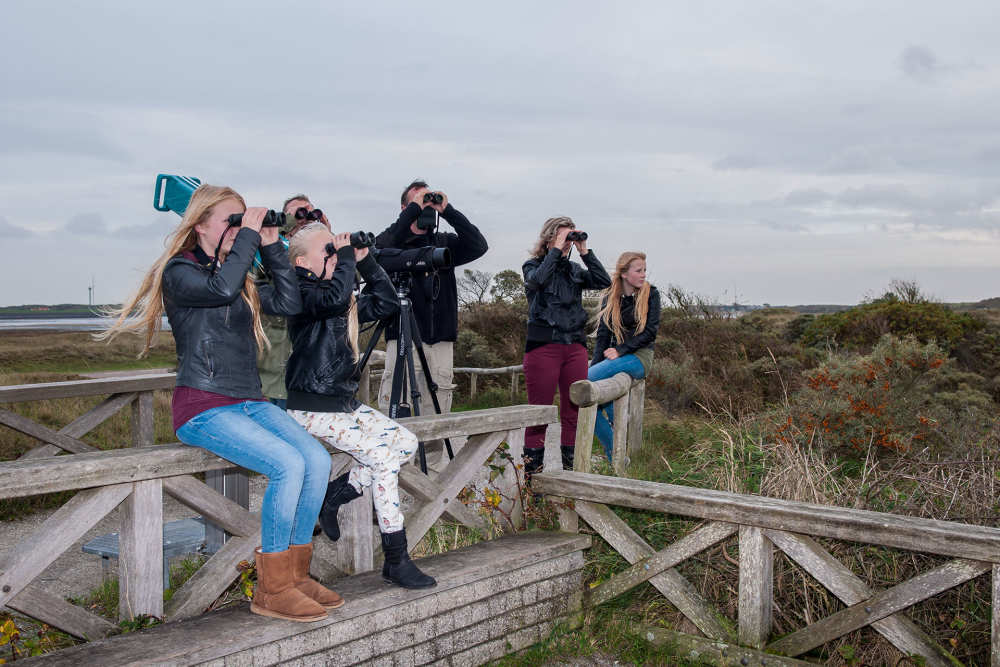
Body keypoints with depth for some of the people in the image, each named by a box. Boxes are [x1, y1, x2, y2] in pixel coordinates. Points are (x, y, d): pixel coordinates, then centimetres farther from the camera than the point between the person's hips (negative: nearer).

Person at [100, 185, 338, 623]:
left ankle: (295, 575, -5)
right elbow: (222, 289, -23)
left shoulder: (241, 279, 20)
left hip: (250, 402, 7)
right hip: (203, 408, -7)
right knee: (288, 465, -27)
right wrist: (249, 235, -14)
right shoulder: (180, 272, -2)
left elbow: (289, 303, 12)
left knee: (318, 459, -16)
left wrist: (271, 247, 9)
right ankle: (271, 590, -15)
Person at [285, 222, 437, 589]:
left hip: (345, 401, 9)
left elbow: (387, 303, 15)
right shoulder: (303, 293, -12)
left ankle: (336, 493, 4)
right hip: (313, 408, -9)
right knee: (383, 455, -18)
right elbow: (335, 297, -32)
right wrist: (346, 256, -18)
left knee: (406, 442, -3)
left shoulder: (348, 302, 15)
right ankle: (396, 560, -12)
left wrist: (366, 261, 9)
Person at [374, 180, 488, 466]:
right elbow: (382, 247, -16)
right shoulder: (395, 242, 8)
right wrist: (414, 209, -11)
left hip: (441, 341, 3)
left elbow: (478, 246, 1)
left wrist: (448, 211, -4)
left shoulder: (443, 243, 17)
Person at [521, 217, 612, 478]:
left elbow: (603, 281, 3)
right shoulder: (533, 266, 4)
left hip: (575, 346, 5)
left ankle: (571, 472, 13)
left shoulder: (574, 269, 16)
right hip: (543, 345, -4)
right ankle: (531, 476, 1)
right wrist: (556, 250, -12)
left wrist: (585, 252, 1)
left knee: (573, 413, 5)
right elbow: (538, 279, -19)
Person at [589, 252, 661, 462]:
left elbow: (651, 332, -7)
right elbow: (603, 335, 7)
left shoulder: (650, 294, 1)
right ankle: (614, 457, -11)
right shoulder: (610, 298, 10)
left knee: (590, 378, -30)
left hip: (640, 357, -4)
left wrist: (621, 350, -15)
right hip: (615, 358, 4)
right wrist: (595, 364, -8)